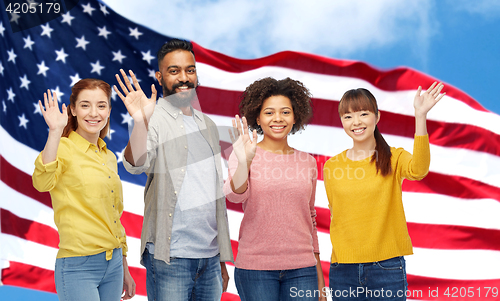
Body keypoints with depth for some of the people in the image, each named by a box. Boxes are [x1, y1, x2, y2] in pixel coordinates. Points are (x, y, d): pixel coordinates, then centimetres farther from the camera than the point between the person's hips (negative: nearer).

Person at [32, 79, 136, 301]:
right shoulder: (63, 149, -7)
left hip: (113, 264, 7)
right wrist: (55, 132, -37)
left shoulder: (109, 158, 13)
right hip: (78, 266, -7)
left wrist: (124, 270, 22)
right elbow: (43, 182, -29)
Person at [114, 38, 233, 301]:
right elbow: (136, 165, -25)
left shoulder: (207, 124, 15)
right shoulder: (155, 120, -5)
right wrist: (141, 122, -44)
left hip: (210, 257, 6)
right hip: (170, 258, -6)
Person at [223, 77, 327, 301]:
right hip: (255, 266, -2)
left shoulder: (307, 162, 9)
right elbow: (235, 195, -17)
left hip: (301, 268, 3)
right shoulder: (245, 156, 0)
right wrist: (244, 162, -37)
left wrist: (319, 276, 17)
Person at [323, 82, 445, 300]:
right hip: (343, 270, 2)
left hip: (387, 268, -2)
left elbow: (418, 170, -24)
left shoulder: (393, 158, -1)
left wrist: (420, 116, -31)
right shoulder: (332, 167, 5)